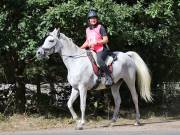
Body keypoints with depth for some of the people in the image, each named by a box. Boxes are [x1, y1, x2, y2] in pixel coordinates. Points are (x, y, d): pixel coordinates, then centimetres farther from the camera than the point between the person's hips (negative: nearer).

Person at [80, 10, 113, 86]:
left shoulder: (100, 27, -1)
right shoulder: (87, 30, 17)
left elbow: (106, 40, -7)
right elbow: (87, 42, 26)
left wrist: (96, 42, -18)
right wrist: (80, 48, 12)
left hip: (101, 49, -8)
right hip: (91, 50, 8)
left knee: (99, 60, -35)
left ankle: (109, 77, -31)